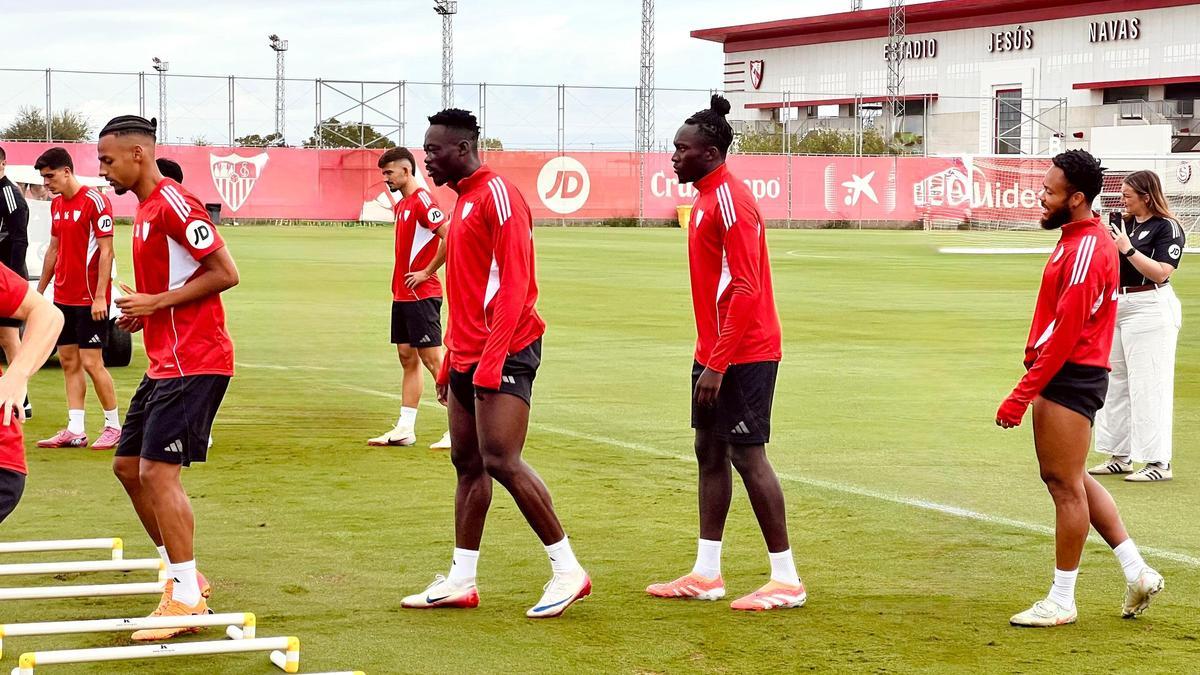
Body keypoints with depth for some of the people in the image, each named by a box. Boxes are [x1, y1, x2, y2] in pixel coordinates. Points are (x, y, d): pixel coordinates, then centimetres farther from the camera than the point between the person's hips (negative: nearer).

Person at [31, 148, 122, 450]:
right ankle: (75, 430, 9)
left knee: (91, 363, -7)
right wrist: (40, 290, 20)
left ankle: (114, 426, 5)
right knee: (69, 362, 6)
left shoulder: (95, 201, -12)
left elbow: (106, 251, -14)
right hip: (63, 297, 8)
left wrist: (100, 296, -19)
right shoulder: (56, 204, 12)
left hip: (89, 299, -8)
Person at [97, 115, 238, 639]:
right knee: (128, 465, 14)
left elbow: (225, 273, -19)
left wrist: (156, 302, -18)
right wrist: (142, 312, 9)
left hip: (192, 363, -11)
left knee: (157, 471, -12)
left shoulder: (173, 204, -15)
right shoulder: (145, 208, 15)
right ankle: (183, 574, 24)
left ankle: (187, 599, -5)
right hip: (166, 361, 11)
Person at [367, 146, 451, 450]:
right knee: (408, 358, 10)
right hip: (402, 294, 10)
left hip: (421, 295, -10)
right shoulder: (401, 205, 16)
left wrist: (427, 272, -17)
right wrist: (400, 280, 13)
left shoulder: (422, 200, -14)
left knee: (432, 358, -8)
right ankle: (405, 428, 13)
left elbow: (450, 237, -24)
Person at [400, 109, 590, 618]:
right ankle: (461, 581, 14)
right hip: (467, 357, 10)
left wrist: (491, 359, -23)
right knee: (467, 463, 9)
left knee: (501, 461, -14)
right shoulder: (462, 203, 19)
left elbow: (514, 283, -18)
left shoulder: (497, 195, -11)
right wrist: (449, 363, 22)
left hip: (505, 353, -10)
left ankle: (567, 570, -5)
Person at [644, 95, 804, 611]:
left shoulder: (731, 201, -18)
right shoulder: (706, 198, 13)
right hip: (714, 353, 10)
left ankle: (786, 580, -1)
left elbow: (746, 291, -23)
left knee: (746, 455, -7)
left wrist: (717, 364, -23)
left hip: (743, 355, -10)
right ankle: (706, 574, 20)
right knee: (709, 452, 12)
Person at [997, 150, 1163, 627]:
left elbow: (1064, 334, -22)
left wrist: (1023, 394, -21)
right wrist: (1033, 385, 16)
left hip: (1070, 378, -10)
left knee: (1066, 484, -2)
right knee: (1065, 478, 16)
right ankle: (1137, 573, 21)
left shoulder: (1087, 250, -18)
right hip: (1061, 376, 10)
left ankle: (1062, 601, 7)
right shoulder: (1076, 240, 14)